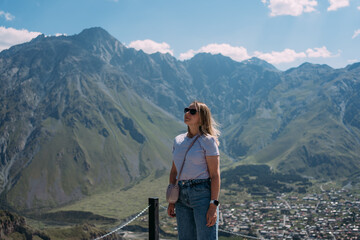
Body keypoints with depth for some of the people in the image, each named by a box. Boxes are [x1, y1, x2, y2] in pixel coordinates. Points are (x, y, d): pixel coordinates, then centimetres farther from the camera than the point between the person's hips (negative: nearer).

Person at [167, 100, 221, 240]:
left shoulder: (208, 141, -6)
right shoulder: (178, 140, 12)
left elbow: (215, 175, -9)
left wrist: (213, 205, -15)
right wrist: (171, 202, 14)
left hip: (203, 193, -6)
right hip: (182, 196, 6)